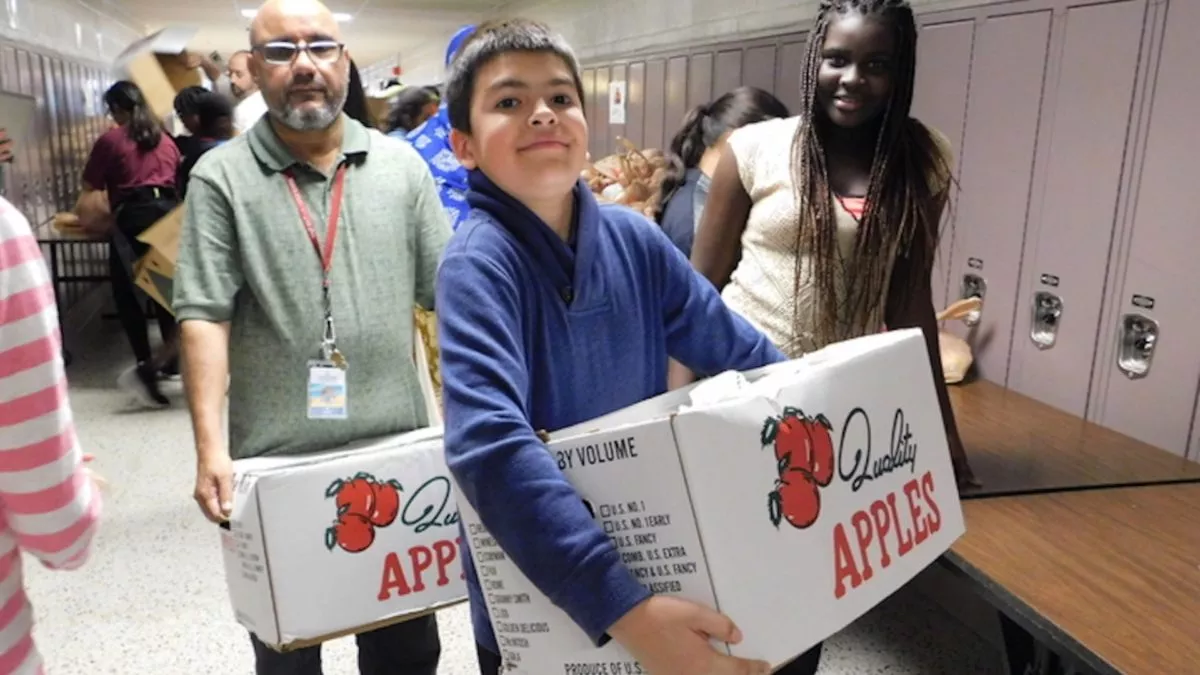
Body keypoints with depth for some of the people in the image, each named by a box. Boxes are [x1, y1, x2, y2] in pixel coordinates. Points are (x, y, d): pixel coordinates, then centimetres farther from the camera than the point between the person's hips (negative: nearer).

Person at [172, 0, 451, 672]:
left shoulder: (402, 165, 4)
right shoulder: (220, 177, -2)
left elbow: (449, 296, 3)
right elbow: (204, 315, -8)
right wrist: (210, 449, -16)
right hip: (275, 461, -1)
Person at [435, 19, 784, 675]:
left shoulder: (634, 237, -7)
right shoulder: (478, 264, -24)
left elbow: (739, 351, 5)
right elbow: (491, 448, -37)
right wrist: (625, 608, -43)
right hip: (534, 599, -5)